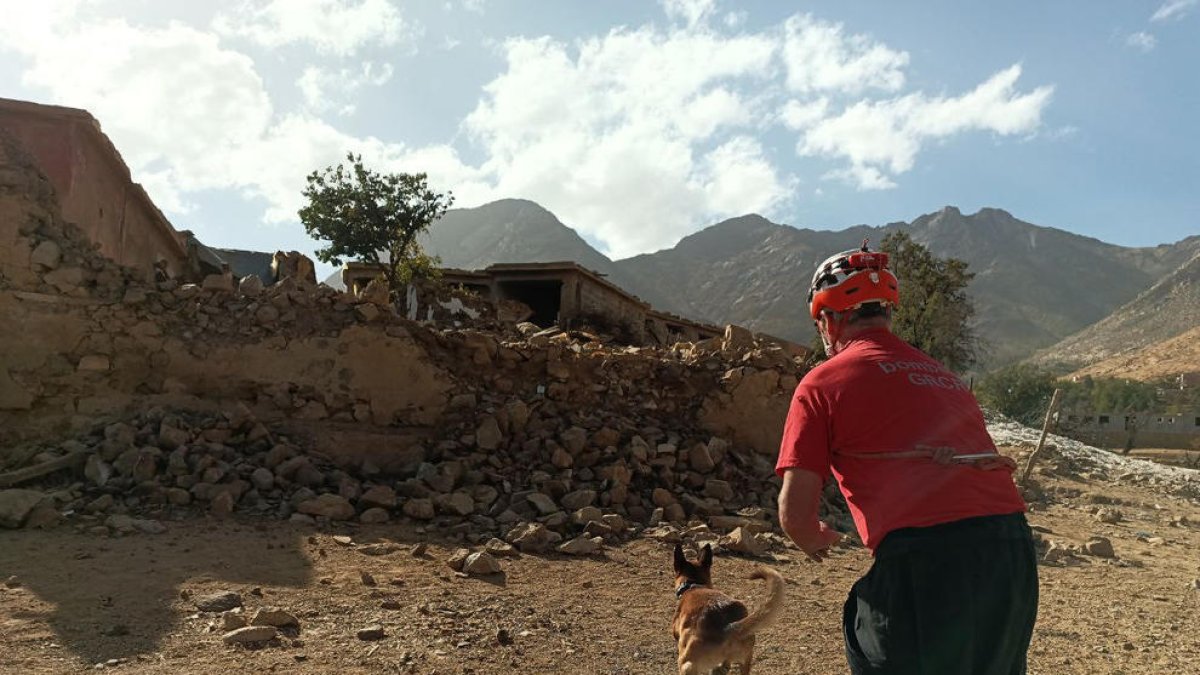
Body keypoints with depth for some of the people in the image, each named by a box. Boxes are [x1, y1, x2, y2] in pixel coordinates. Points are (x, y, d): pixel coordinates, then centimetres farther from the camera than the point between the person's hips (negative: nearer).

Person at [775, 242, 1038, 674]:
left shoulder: (822, 383, 3)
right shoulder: (945, 377, 22)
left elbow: (794, 513, -3)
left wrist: (816, 542, 20)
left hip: (923, 562, -7)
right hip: (1013, 555, 7)